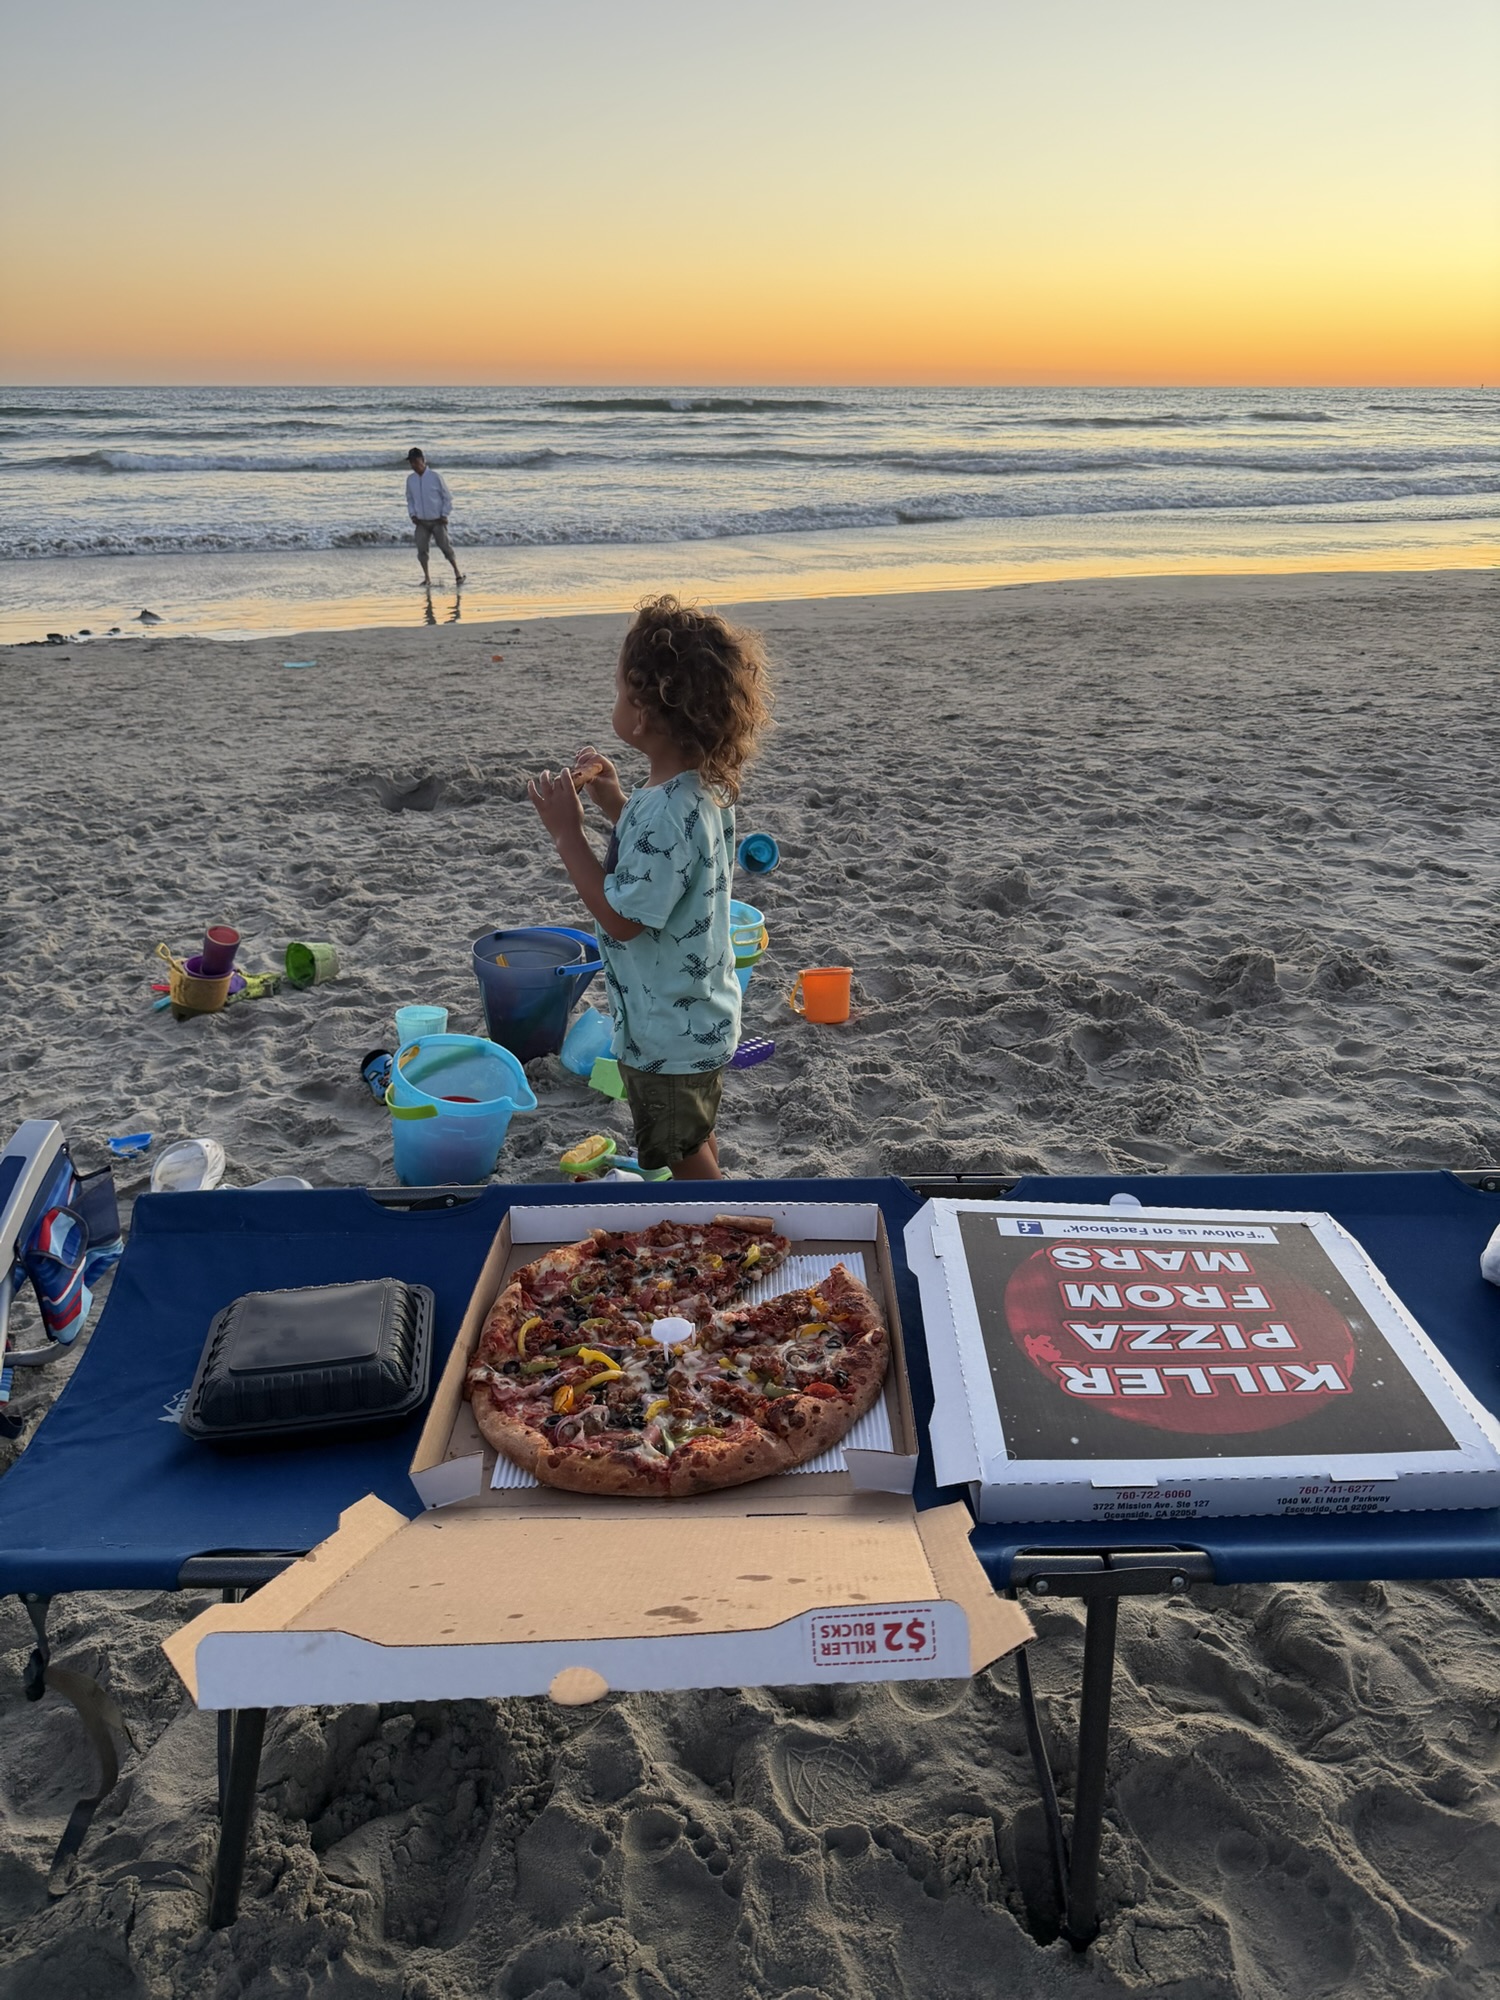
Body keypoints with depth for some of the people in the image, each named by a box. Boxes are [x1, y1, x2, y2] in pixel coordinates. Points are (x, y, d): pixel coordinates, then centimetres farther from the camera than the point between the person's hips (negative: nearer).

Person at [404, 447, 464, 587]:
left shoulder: (436, 477, -9)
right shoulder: (410, 479, 3)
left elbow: (447, 497, -3)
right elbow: (410, 499, 15)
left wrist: (445, 515, -8)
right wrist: (412, 514, 2)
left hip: (437, 521, -3)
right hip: (421, 522, 3)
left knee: (446, 547, -2)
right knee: (421, 549, -3)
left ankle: (457, 573, 14)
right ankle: (427, 578, 7)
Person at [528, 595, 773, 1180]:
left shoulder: (663, 812, -32)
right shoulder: (704, 787, -2)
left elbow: (621, 917, -25)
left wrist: (566, 830, -21)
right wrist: (612, 799, 3)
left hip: (668, 1036, -10)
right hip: (703, 1016, 10)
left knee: (687, 1159, 12)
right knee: (697, 1145, 29)